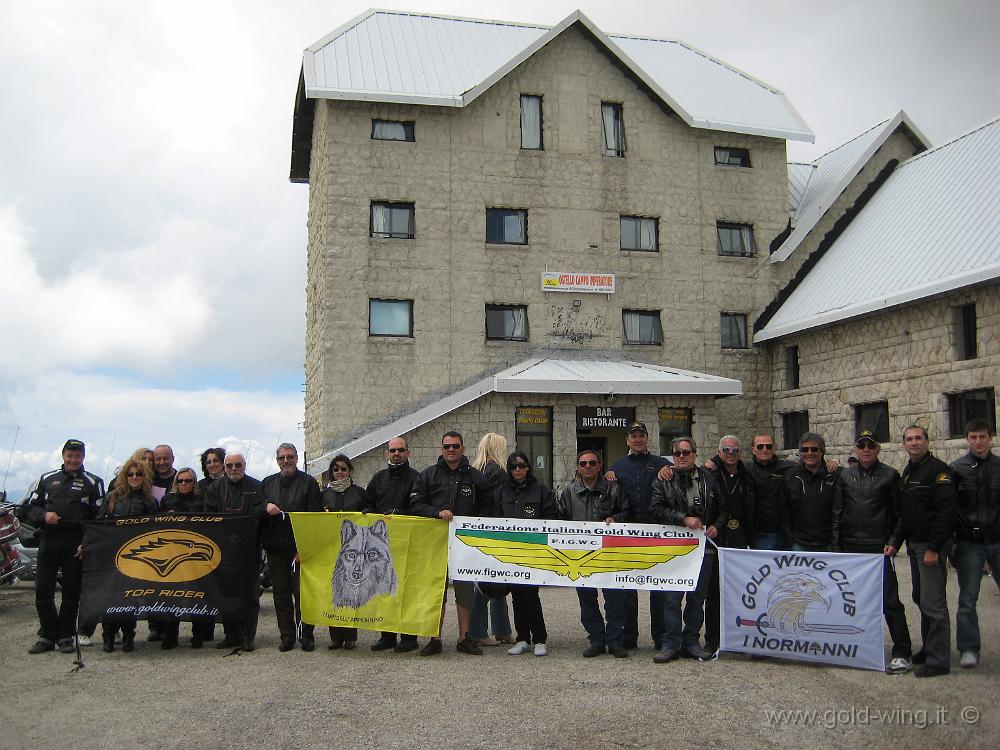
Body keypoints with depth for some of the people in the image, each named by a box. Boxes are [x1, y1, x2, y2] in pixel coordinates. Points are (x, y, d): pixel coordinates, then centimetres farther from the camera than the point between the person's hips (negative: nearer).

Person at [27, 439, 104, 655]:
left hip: (76, 544, -2)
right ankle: (47, 635, 13)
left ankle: (65, 636, 13)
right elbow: (32, 507, 14)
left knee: (71, 592, 3)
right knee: (42, 591, 2)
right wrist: (44, 516, -8)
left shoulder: (93, 482, 4)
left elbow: (99, 517, -1)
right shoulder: (47, 479, 13)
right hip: (49, 541, 3)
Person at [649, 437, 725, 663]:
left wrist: (716, 526, -2)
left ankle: (691, 642, 21)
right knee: (671, 598, -2)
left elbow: (723, 508, 16)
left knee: (697, 597, 10)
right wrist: (684, 519, -17)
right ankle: (671, 644, 7)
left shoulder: (709, 479, 9)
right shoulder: (663, 481, 2)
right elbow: (656, 509, -9)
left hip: (703, 547, 3)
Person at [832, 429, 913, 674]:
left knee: (889, 600, -6)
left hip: (879, 548, -4)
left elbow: (900, 512, 3)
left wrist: (894, 541, -8)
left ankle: (902, 653, 1)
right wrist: (836, 545, 5)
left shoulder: (890, 475, 3)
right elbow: (836, 512, 10)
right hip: (850, 548, 4)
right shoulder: (845, 475, 10)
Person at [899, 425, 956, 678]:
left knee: (932, 603, -7)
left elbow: (946, 511, -18)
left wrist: (933, 548, -21)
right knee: (921, 599, 15)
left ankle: (938, 660, -1)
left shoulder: (938, 470, -11)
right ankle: (929, 648, 26)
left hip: (931, 545, -9)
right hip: (914, 544, 9)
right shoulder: (907, 472, 15)